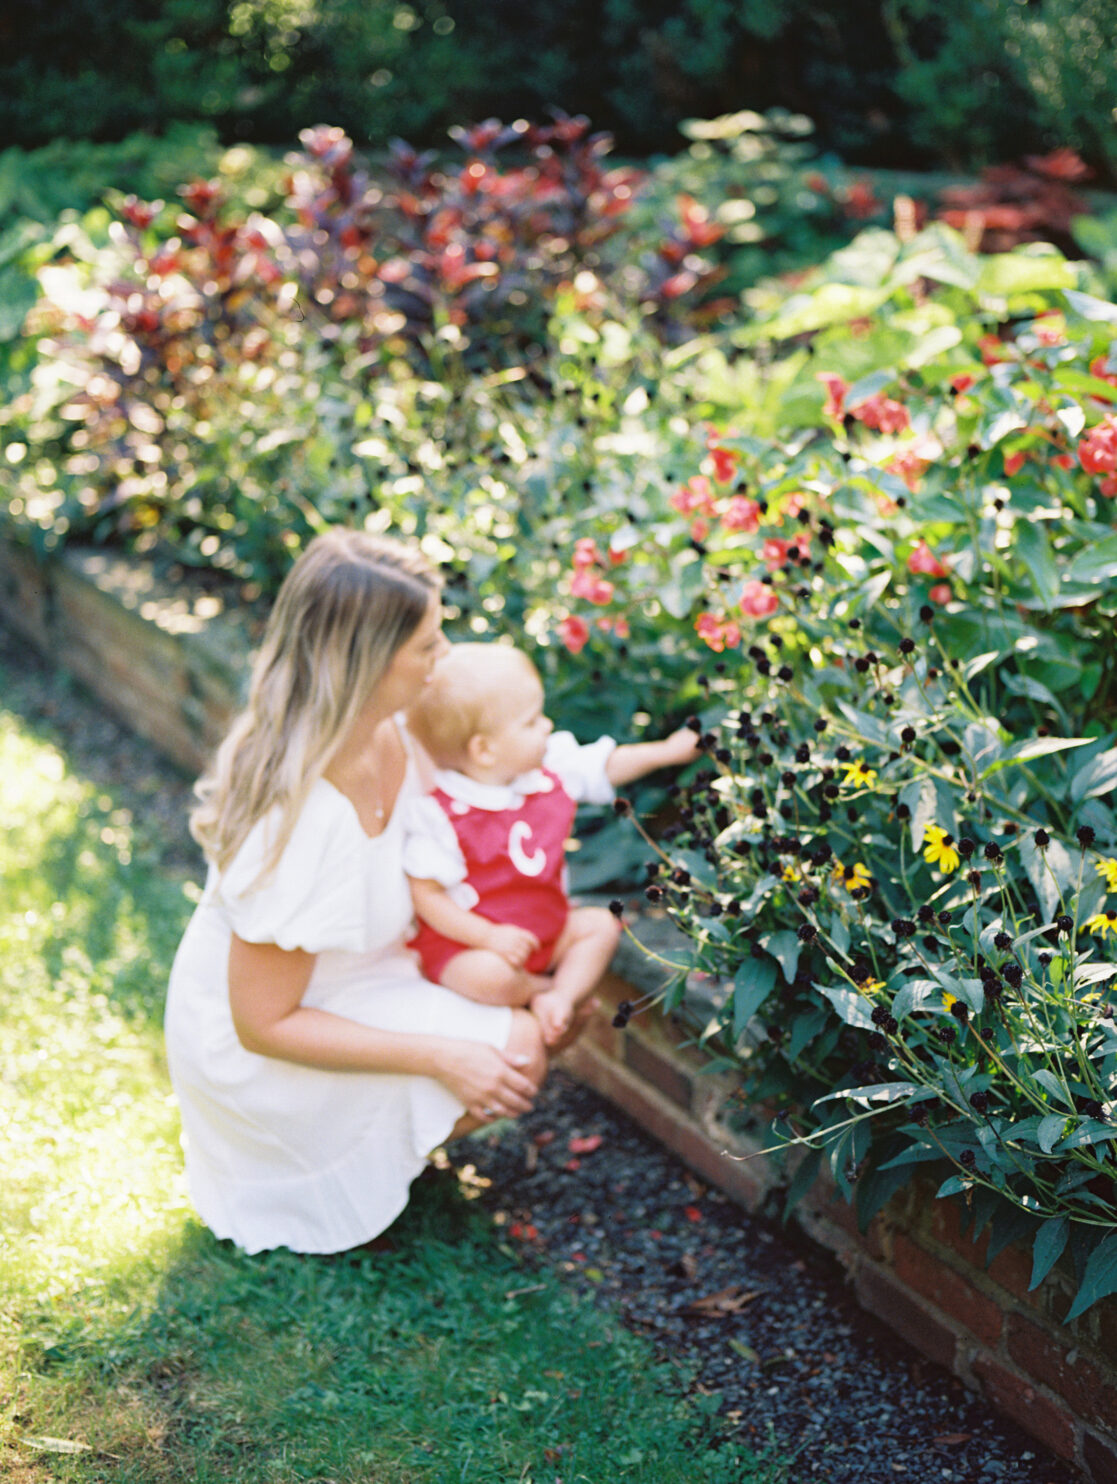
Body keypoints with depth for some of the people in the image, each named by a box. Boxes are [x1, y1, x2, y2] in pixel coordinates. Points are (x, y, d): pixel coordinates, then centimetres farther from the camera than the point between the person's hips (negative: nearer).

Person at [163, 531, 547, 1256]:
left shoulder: (391, 729, -13)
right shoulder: (294, 816, -36)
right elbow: (264, 1024, -27)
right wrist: (438, 1056, -26)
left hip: (349, 971, 8)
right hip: (255, 1051, -8)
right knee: (514, 1055, -19)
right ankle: (354, 1169, 5)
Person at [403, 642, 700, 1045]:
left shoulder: (550, 772, -4)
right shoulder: (441, 815, -24)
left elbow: (605, 767, 14)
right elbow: (426, 895, -22)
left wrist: (667, 751, 12)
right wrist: (489, 937, -30)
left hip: (543, 929, 7)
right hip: (464, 944, -7)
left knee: (601, 924, 2)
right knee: (489, 977, -35)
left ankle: (561, 997, -13)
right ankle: (540, 989, -3)